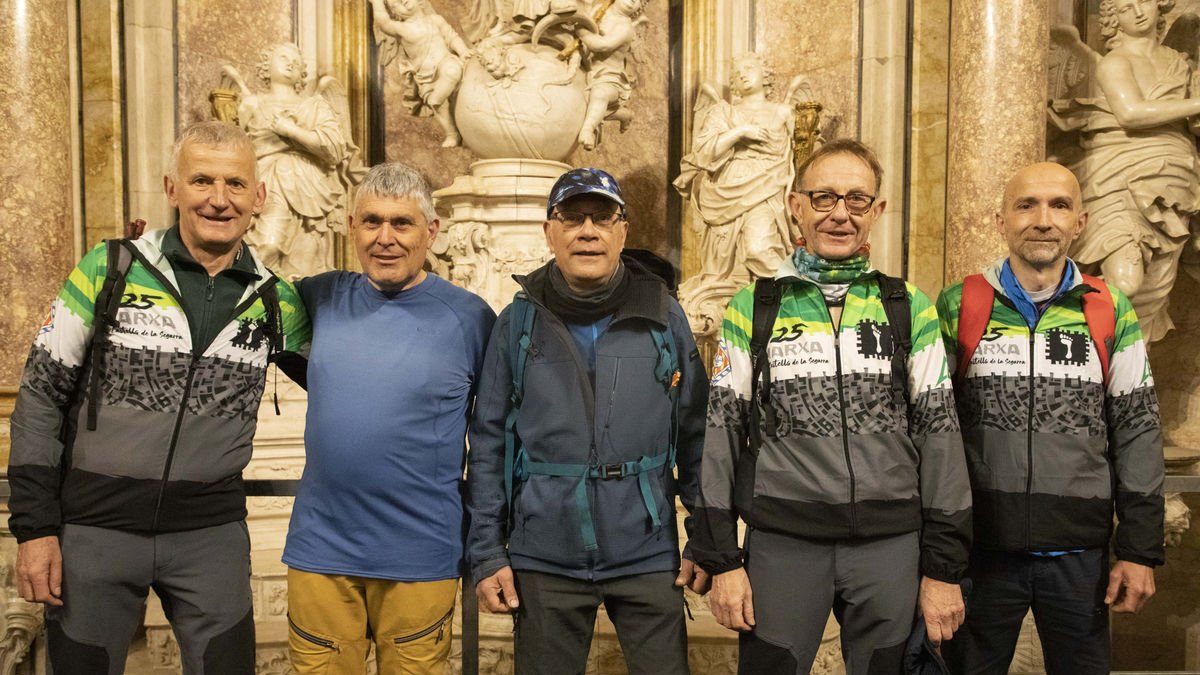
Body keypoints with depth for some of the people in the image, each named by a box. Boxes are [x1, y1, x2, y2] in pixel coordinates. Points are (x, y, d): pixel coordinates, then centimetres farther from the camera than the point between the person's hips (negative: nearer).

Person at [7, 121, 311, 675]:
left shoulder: (277, 303, 2)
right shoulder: (109, 270, -5)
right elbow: (41, 396, -2)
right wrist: (35, 527, -5)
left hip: (212, 533, 2)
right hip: (95, 526, -1)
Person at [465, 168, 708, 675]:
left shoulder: (663, 317, 1)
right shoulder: (518, 323, 1)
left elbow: (696, 434, 3)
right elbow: (489, 444, 2)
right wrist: (486, 553, -1)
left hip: (648, 557, 0)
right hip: (543, 561, 0)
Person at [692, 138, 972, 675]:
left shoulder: (911, 308, 5)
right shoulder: (752, 308, 3)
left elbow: (940, 434, 5)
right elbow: (721, 435, 2)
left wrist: (944, 568, 2)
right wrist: (721, 561, -1)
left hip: (891, 548, 1)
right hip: (781, 546, -1)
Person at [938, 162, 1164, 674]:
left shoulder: (1112, 313, 2)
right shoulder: (958, 307, -2)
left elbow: (1137, 433, 4)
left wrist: (1140, 550, 0)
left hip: (1081, 553, 1)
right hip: (980, 548, -1)